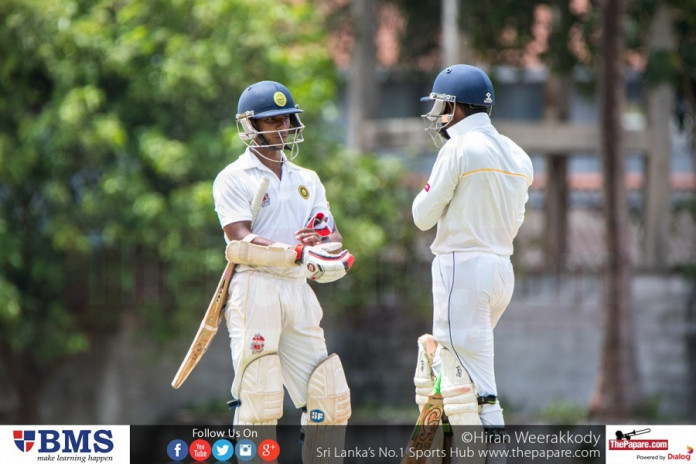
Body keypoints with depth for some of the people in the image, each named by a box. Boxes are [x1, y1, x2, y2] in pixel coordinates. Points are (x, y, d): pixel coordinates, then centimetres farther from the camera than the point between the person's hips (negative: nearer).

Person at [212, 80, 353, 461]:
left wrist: (323, 240, -14)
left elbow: (334, 241, 12)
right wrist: (301, 254, -26)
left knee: (329, 398, 2)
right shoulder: (234, 179, 1)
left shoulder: (307, 180, 20)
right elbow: (242, 243, -14)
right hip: (255, 290, -6)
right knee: (259, 399, -12)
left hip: (299, 291, 6)